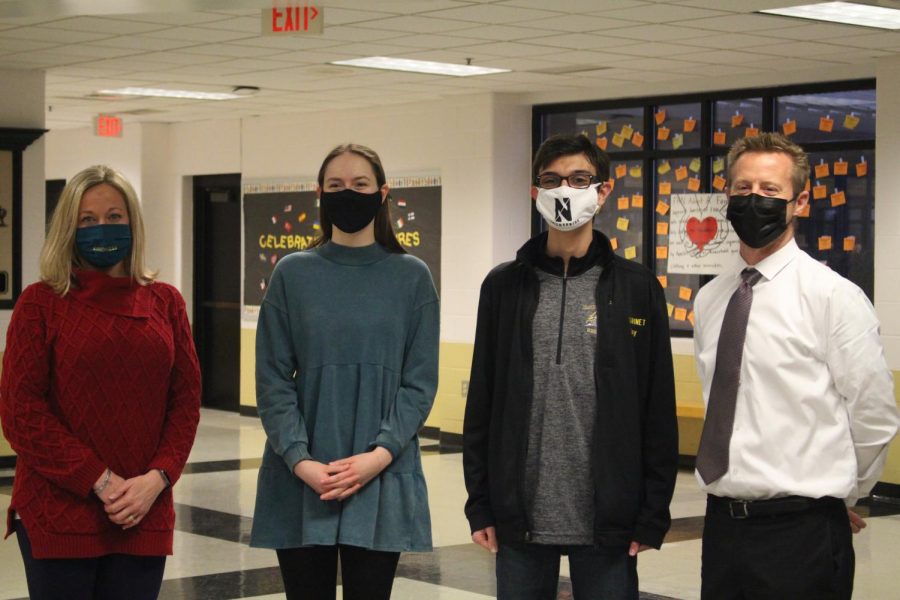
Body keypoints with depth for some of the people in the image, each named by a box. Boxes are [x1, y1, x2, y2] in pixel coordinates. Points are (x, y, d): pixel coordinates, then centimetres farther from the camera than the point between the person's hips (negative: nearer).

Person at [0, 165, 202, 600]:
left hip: (144, 516, 3)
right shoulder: (41, 302, 1)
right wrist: (100, 482, -11)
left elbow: (186, 401, 8)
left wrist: (157, 478, -8)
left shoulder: (165, 302, 10)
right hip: (57, 515, -3)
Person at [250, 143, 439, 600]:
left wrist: (380, 455, -13)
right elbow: (273, 379, 0)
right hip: (301, 482, 0)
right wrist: (299, 460, -12)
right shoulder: (293, 274, 4)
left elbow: (420, 382, 1)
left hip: (382, 482, 0)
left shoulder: (411, 278, 4)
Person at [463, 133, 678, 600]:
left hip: (606, 523, -1)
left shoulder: (637, 289, 1)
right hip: (520, 519, 1)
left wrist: (653, 514, -3)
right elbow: (482, 401, 7)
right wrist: (480, 504, 2)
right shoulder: (503, 286, 5)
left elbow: (658, 411, 1)